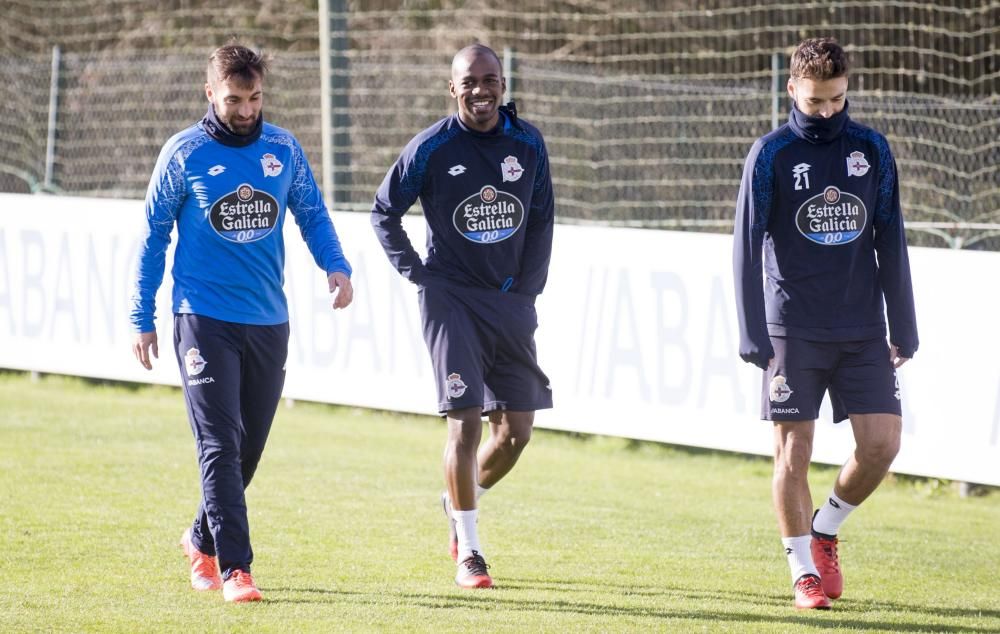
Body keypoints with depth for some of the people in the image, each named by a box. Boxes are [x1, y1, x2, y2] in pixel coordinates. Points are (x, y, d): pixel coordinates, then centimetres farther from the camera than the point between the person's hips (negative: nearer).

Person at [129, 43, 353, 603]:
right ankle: (235, 567, -11)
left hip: (269, 320, 4)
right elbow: (154, 237, 3)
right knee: (221, 445, -11)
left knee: (249, 446, 11)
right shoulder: (185, 154, -3)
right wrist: (143, 320, 2)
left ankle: (203, 540, 33)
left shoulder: (284, 149, 5)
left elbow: (312, 215, 13)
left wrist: (337, 265, -7)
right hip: (205, 319, -4)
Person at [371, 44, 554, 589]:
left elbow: (541, 219, 13)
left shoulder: (528, 144, 2)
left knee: (516, 430, 4)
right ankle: (468, 552, -2)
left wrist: (529, 284, 5)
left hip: (511, 299, 4)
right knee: (465, 420, -11)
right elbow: (384, 211, 4)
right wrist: (416, 274, -2)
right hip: (452, 298, -4)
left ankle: (460, 501, 33)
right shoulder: (430, 149, -7)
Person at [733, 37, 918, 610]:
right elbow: (748, 247, -3)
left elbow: (891, 244, 9)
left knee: (882, 444, -4)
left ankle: (826, 529, 21)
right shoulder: (772, 154, -3)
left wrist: (903, 329, 6)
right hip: (794, 331, -3)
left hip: (863, 330, 3)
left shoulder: (873, 149, 6)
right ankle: (805, 568, 11)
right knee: (794, 454, -2)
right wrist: (753, 336, -9)